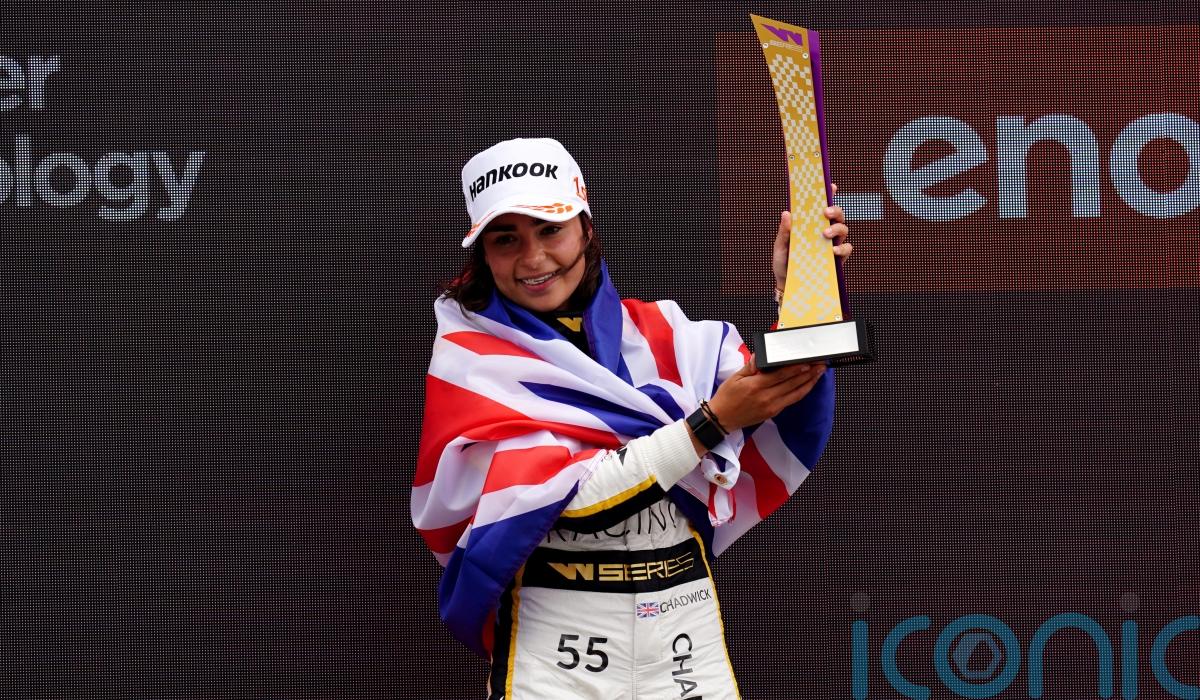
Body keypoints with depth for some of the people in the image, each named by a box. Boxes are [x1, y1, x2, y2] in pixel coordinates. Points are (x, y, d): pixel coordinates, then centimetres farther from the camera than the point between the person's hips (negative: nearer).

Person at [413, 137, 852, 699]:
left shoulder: (659, 329, 7)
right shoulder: (467, 357, -4)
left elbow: (783, 421, -8)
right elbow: (566, 494, -16)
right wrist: (713, 421, -21)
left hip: (689, 631, 3)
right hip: (554, 644, -3)